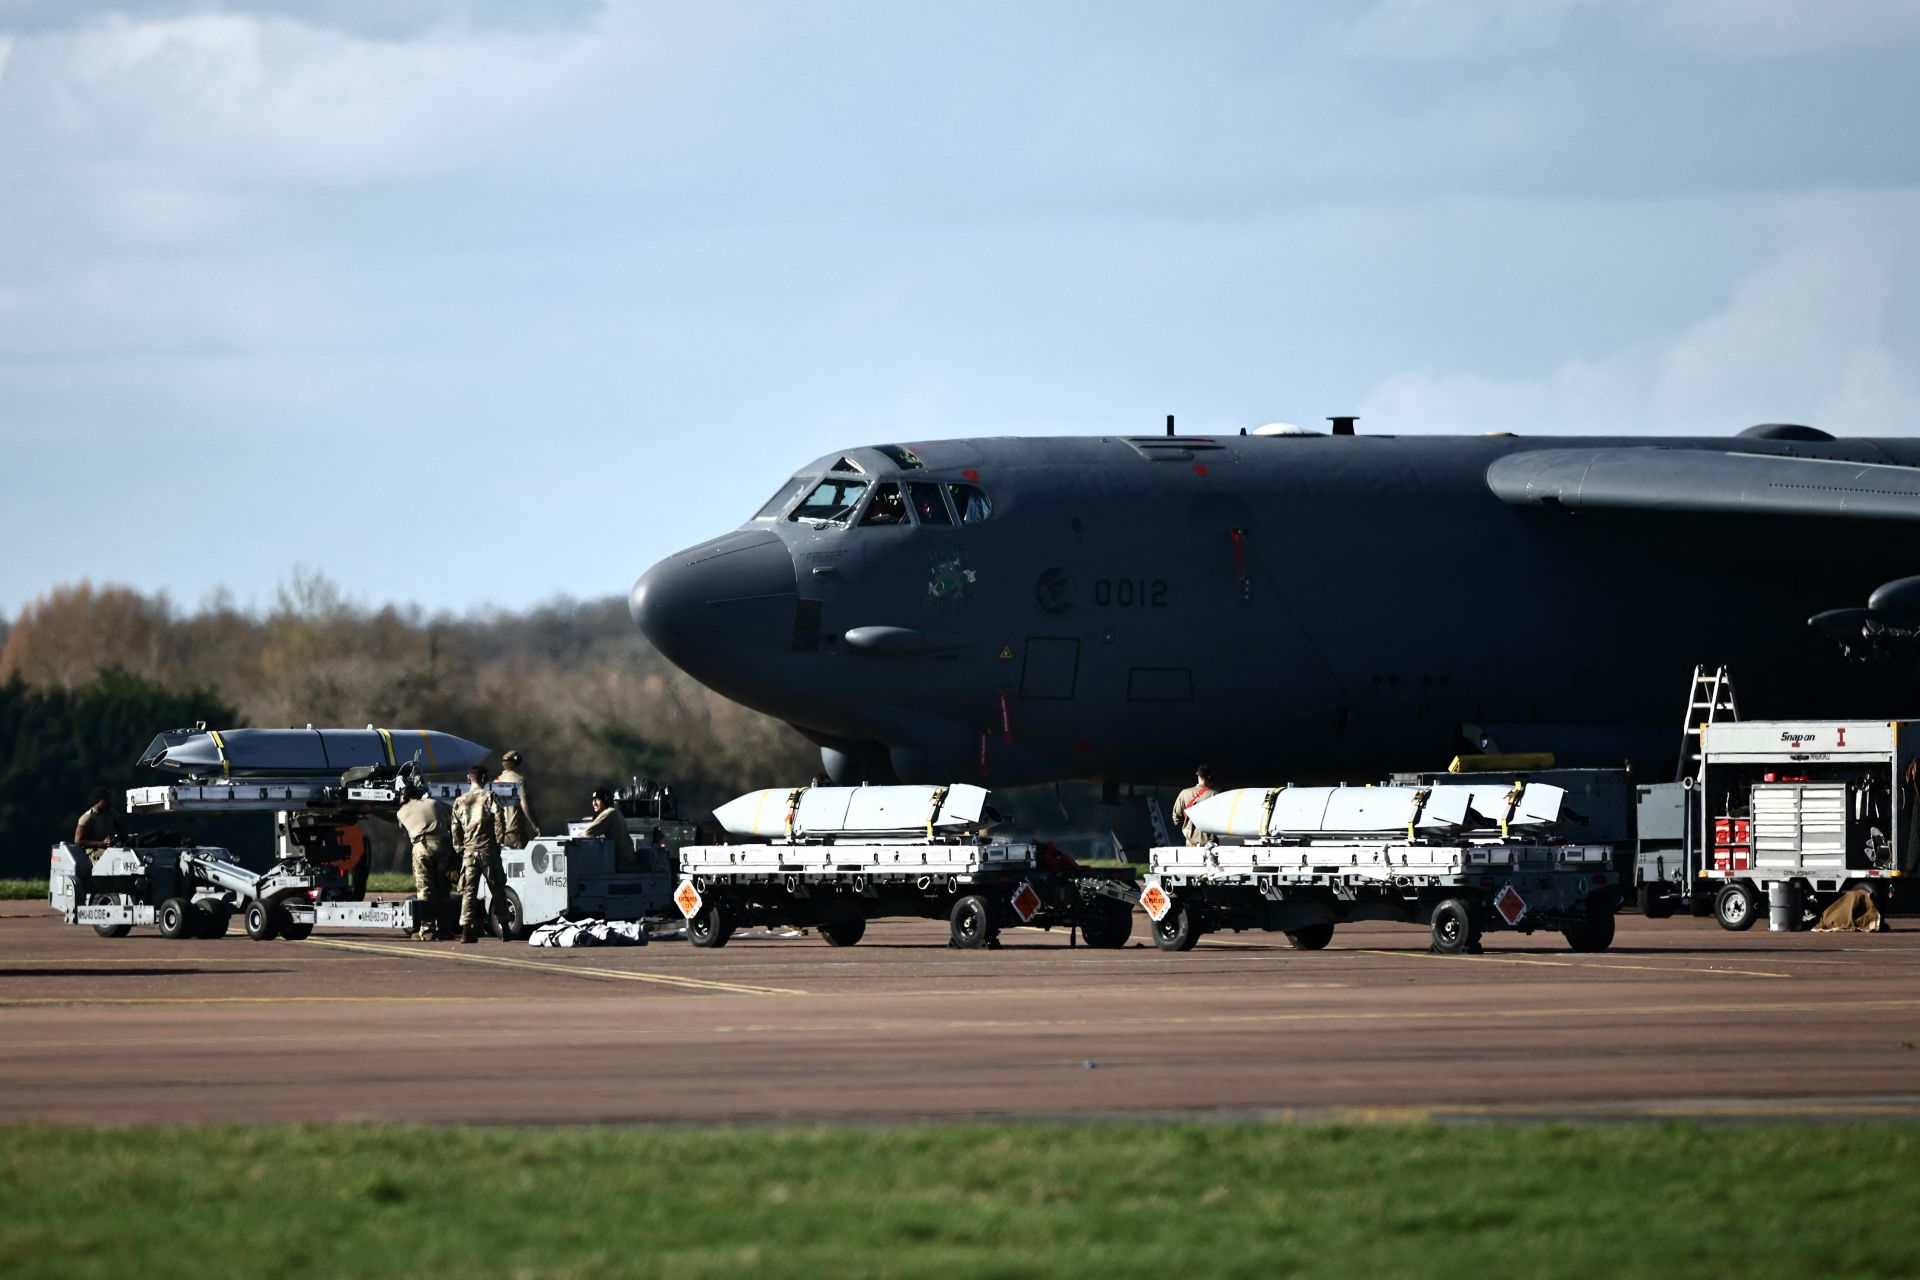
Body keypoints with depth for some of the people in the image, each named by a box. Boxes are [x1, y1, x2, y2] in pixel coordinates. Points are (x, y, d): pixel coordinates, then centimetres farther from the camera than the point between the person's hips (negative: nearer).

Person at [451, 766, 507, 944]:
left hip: (468, 851, 2)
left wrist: (459, 848, 18)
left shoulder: (459, 802, 10)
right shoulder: (490, 797, -1)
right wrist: (498, 842, 1)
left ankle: (466, 929, -13)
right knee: (497, 890, 7)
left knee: (468, 891, 0)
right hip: (488, 849, -2)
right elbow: (499, 821, -9)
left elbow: (455, 829, 11)